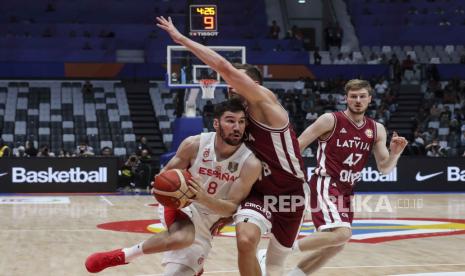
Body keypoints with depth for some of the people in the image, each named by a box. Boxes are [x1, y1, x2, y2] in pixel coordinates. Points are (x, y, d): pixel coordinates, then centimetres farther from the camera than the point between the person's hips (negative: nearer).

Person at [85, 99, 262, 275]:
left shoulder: (250, 164, -19)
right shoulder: (194, 144, -16)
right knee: (182, 238, -36)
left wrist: (204, 197, -36)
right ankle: (123, 255, -17)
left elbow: (232, 207, -17)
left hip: (206, 221, 2)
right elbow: (167, 172, 0)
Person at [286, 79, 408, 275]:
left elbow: (384, 168, 7)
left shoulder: (377, 130, 7)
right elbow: (296, 146, -7)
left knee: (335, 246, 13)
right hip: (325, 185, -7)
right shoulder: (330, 120, -10)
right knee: (342, 234, -27)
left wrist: (395, 154, -14)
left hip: (346, 191, 7)